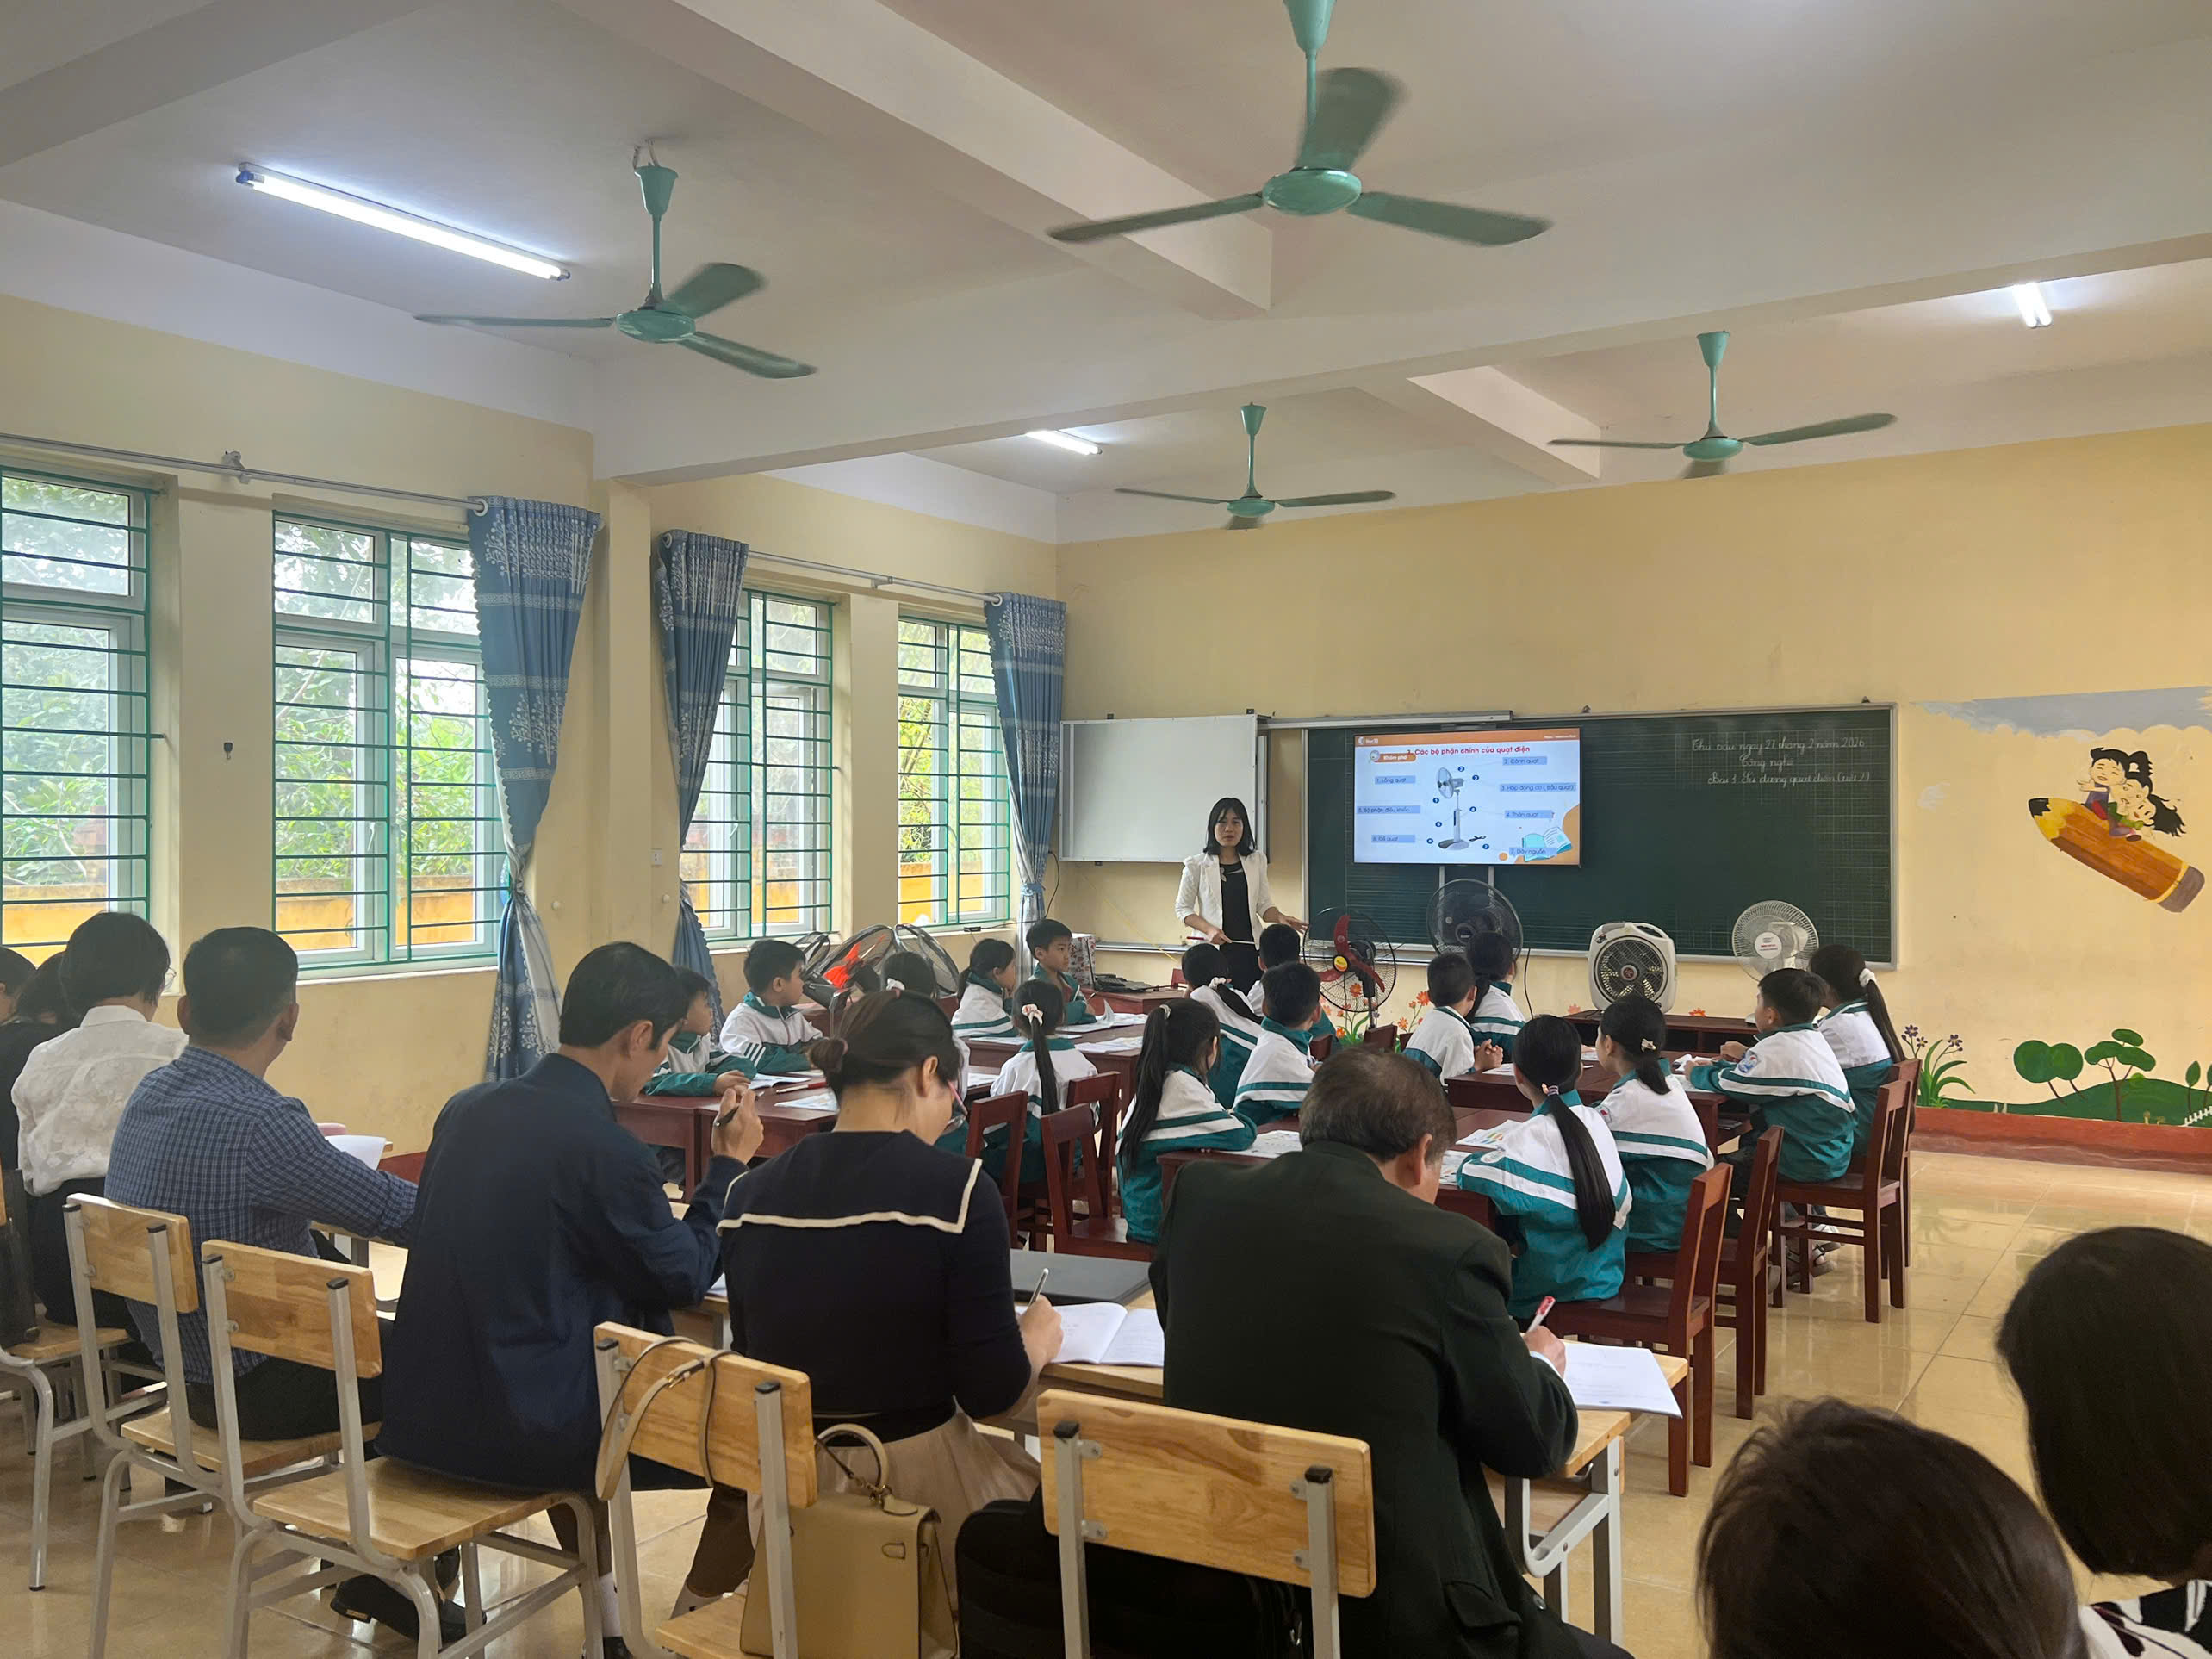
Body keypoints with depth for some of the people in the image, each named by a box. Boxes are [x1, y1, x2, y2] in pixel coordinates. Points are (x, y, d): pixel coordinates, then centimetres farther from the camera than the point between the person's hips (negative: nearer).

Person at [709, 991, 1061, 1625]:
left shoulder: (748, 1193, -2)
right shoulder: (955, 1190, -17)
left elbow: (760, 1357, 10)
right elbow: (990, 1392, -14)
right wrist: (1037, 1341, 7)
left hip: (782, 1483, 6)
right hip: (912, 1482, -5)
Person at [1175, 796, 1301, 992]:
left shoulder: (1257, 861, 10)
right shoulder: (1197, 865, 1)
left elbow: (1264, 905, 13)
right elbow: (1182, 909, 4)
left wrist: (1280, 918, -8)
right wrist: (1209, 929, -12)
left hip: (1250, 950, 2)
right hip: (1212, 951, -2)